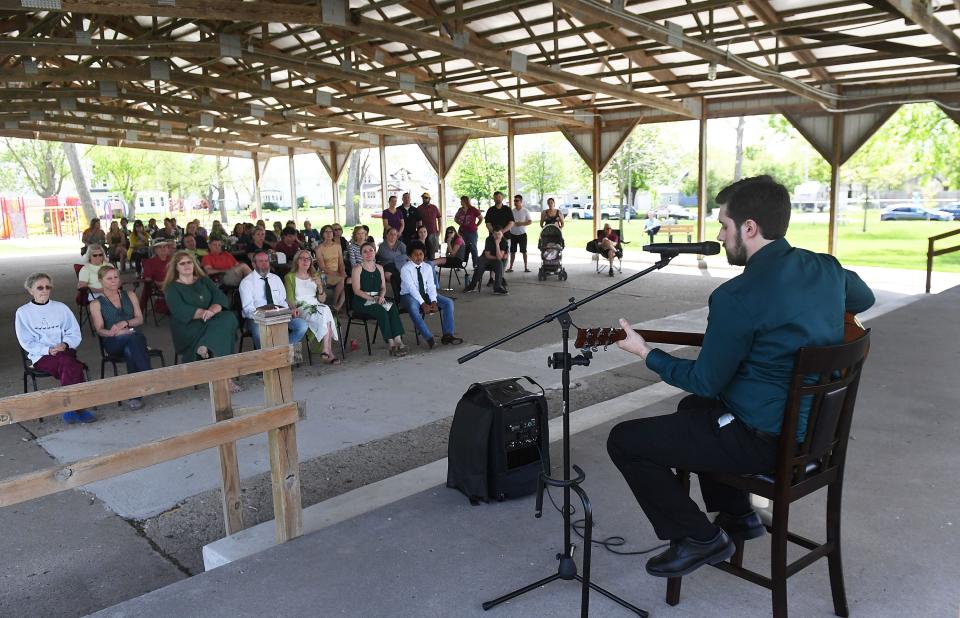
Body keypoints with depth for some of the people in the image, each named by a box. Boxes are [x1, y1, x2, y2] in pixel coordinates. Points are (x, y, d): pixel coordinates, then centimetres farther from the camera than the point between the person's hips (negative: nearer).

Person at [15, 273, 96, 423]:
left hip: (66, 351, 3)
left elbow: (75, 333, 11)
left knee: (68, 364, -34)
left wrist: (65, 344, -11)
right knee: (71, 365, -33)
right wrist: (48, 350, -15)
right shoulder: (23, 313, 7)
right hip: (41, 356, -2)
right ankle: (77, 407, -29)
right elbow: (26, 342, 0)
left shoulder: (61, 308, 14)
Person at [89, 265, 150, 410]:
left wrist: (125, 323, -8)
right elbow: (100, 329, -1)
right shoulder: (96, 304, 13)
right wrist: (114, 332, -23)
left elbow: (140, 319, 12)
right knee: (131, 337, -37)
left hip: (136, 337, 2)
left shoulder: (129, 295, 21)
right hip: (112, 342, -2)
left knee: (129, 351, -36)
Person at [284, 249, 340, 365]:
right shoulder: (290, 277, 9)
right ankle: (329, 352, -34)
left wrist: (320, 286, -3)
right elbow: (290, 300, 0)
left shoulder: (315, 276, 22)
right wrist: (295, 310, -21)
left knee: (325, 309, -33)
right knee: (324, 315, -33)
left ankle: (327, 350, -37)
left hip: (317, 307, 4)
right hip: (301, 309, -4)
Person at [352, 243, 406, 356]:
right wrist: (372, 298, -17)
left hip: (377, 299, 5)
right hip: (361, 302, -5)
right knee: (381, 311, -32)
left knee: (393, 307, -26)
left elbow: (383, 287, 15)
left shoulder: (379, 268, 17)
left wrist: (381, 296, -9)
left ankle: (398, 340, -34)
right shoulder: (357, 268, 0)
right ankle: (391, 344, -30)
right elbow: (357, 290, -8)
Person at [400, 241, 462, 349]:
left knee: (448, 303, -12)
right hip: (409, 295, -5)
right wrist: (423, 304, -30)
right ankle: (429, 338, -37)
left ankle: (448, 335, -18)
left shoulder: (427, 267, 4)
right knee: (413, 308, -40)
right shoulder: (405, 269, -11)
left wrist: (433, 301, -20)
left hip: (426, 294, 6)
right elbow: (412, 288, -21)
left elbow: (431, 286, -2)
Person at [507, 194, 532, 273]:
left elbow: (530, 221, -4)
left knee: (524, 251, 3)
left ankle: (525, 267, 10)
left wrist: (521, 223, -16)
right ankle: (510, 267, 11)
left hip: (522, 234, -2)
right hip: (513, 234, 2)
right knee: (512, 251, 6)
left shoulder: (525, 211, -2)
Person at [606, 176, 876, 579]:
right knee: (693, 407, 32)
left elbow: (705, 381, -15)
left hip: (761, 439, -9)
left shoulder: (738, 298, -26)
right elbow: (864, 299, 23)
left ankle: (698, 538, 9)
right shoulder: (829, 268, -2)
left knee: (623, 441, -1)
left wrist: (646, 353, -3)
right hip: (813, 425, 9)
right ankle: (738, 515, 34)